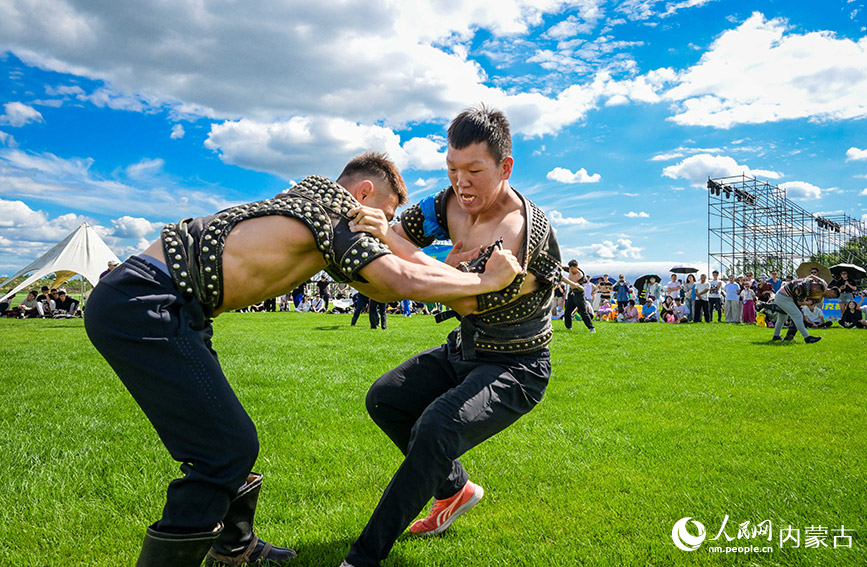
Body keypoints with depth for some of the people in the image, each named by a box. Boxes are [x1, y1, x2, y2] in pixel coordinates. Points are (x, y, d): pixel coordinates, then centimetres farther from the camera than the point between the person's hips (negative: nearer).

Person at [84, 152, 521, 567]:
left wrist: (452, 294, 21)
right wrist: (486, 281, -3)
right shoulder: (332, 202, -7)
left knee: (229, 439, 18)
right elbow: (403, 281, -16)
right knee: (227, 448, -9)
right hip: (141, 301, -10)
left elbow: (380, 286, 25)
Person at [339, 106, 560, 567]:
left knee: (437, 427, -28)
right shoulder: (450, 204, -6)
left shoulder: (525, 229, -28)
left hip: (516, 370, -8)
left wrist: (395, 242, -39)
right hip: (464, 351, 8)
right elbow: (391, 234, -2)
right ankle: (455, 488, 22)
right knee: (384, 399, 7)